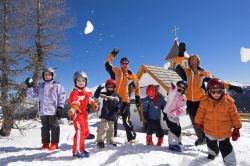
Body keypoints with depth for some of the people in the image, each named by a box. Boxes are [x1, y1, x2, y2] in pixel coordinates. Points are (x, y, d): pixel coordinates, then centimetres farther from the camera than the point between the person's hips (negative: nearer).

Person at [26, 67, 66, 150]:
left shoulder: (57, 85, 0)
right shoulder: (40, 86, 14)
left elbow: (62, 96, -4)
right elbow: (32, 95, 15)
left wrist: (60, 107, -9)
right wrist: (30, 87, -1)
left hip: (53, 111, -5)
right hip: (43, 111, 5)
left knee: (54, 127, 3)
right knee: (44, 127, 12)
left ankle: (54, 144, 11)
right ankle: (45, 143, 22)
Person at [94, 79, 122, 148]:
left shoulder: (117, 96, 7)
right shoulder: (104, 94, 0)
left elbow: (119, 102, 12)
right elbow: (96, 96, -8)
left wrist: (118, 107, -8)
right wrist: (98, 89, -22)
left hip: (112, 115, 4)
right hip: (105, 114, -3)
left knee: (111, 128, 16)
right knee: (103, 127, -9)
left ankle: (110, 140, 30)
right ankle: (100, 140, 4)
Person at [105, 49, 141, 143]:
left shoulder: (132, 76, 5)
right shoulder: (115, 71, 3)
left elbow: (137, 87, 14)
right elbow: (107, 64, -5)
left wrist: (137, 98, 10)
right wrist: (112, 55, -13)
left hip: (125, 100, -1)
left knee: (126, 121, -1)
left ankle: (132, 138, 11)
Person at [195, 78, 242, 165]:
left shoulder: (228, 101, -17)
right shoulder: (205, 101, -16)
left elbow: (234, 115, -7)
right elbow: (200, 112, -2)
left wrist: (236, 128, -5)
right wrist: (199, 122, 9)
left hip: (224, 131, -3)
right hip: (210, 130, 3)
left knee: (225, 148, 8)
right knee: (211, 145, 28)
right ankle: (213, 152, 60)